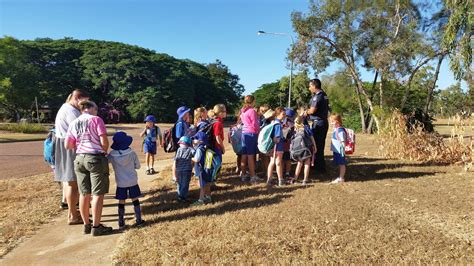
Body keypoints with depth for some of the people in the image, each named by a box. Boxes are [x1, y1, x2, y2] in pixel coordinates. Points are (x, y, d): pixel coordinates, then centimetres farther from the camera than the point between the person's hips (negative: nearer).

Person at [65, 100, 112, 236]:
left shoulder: (73, 124, 11)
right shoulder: (96, 119, -5)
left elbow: (68, 145, 9)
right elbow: (104, 141, -12)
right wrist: (105, 151, 6)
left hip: (79, 159, 6)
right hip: (96, 159, -6)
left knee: (84, 194, 12)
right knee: (98, 194, 1)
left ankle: (86, 225, 22)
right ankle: (96, 227, 6)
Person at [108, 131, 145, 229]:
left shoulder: (112, 155, -11)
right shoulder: (132, 153, -11)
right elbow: (138, 166, 0)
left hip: (120, 183, 1)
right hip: (132, 181, -1)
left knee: (121, 202, 10)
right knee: (135, 200, 10)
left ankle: (121, 223, 15)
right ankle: (139, 220, 16)